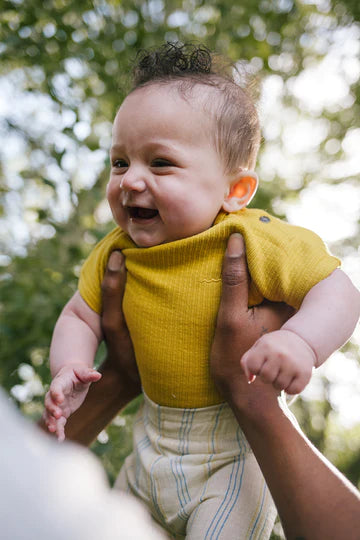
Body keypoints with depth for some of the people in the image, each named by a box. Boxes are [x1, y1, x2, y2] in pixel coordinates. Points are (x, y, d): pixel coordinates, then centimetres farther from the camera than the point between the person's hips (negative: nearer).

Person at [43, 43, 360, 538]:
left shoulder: (253, 243, -23)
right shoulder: (115, 255, -8)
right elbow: (80, 316, 3)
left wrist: (302, 341, -40)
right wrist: (70, 368, -18)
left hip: (235, 447, -5)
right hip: (154, 440, 6)